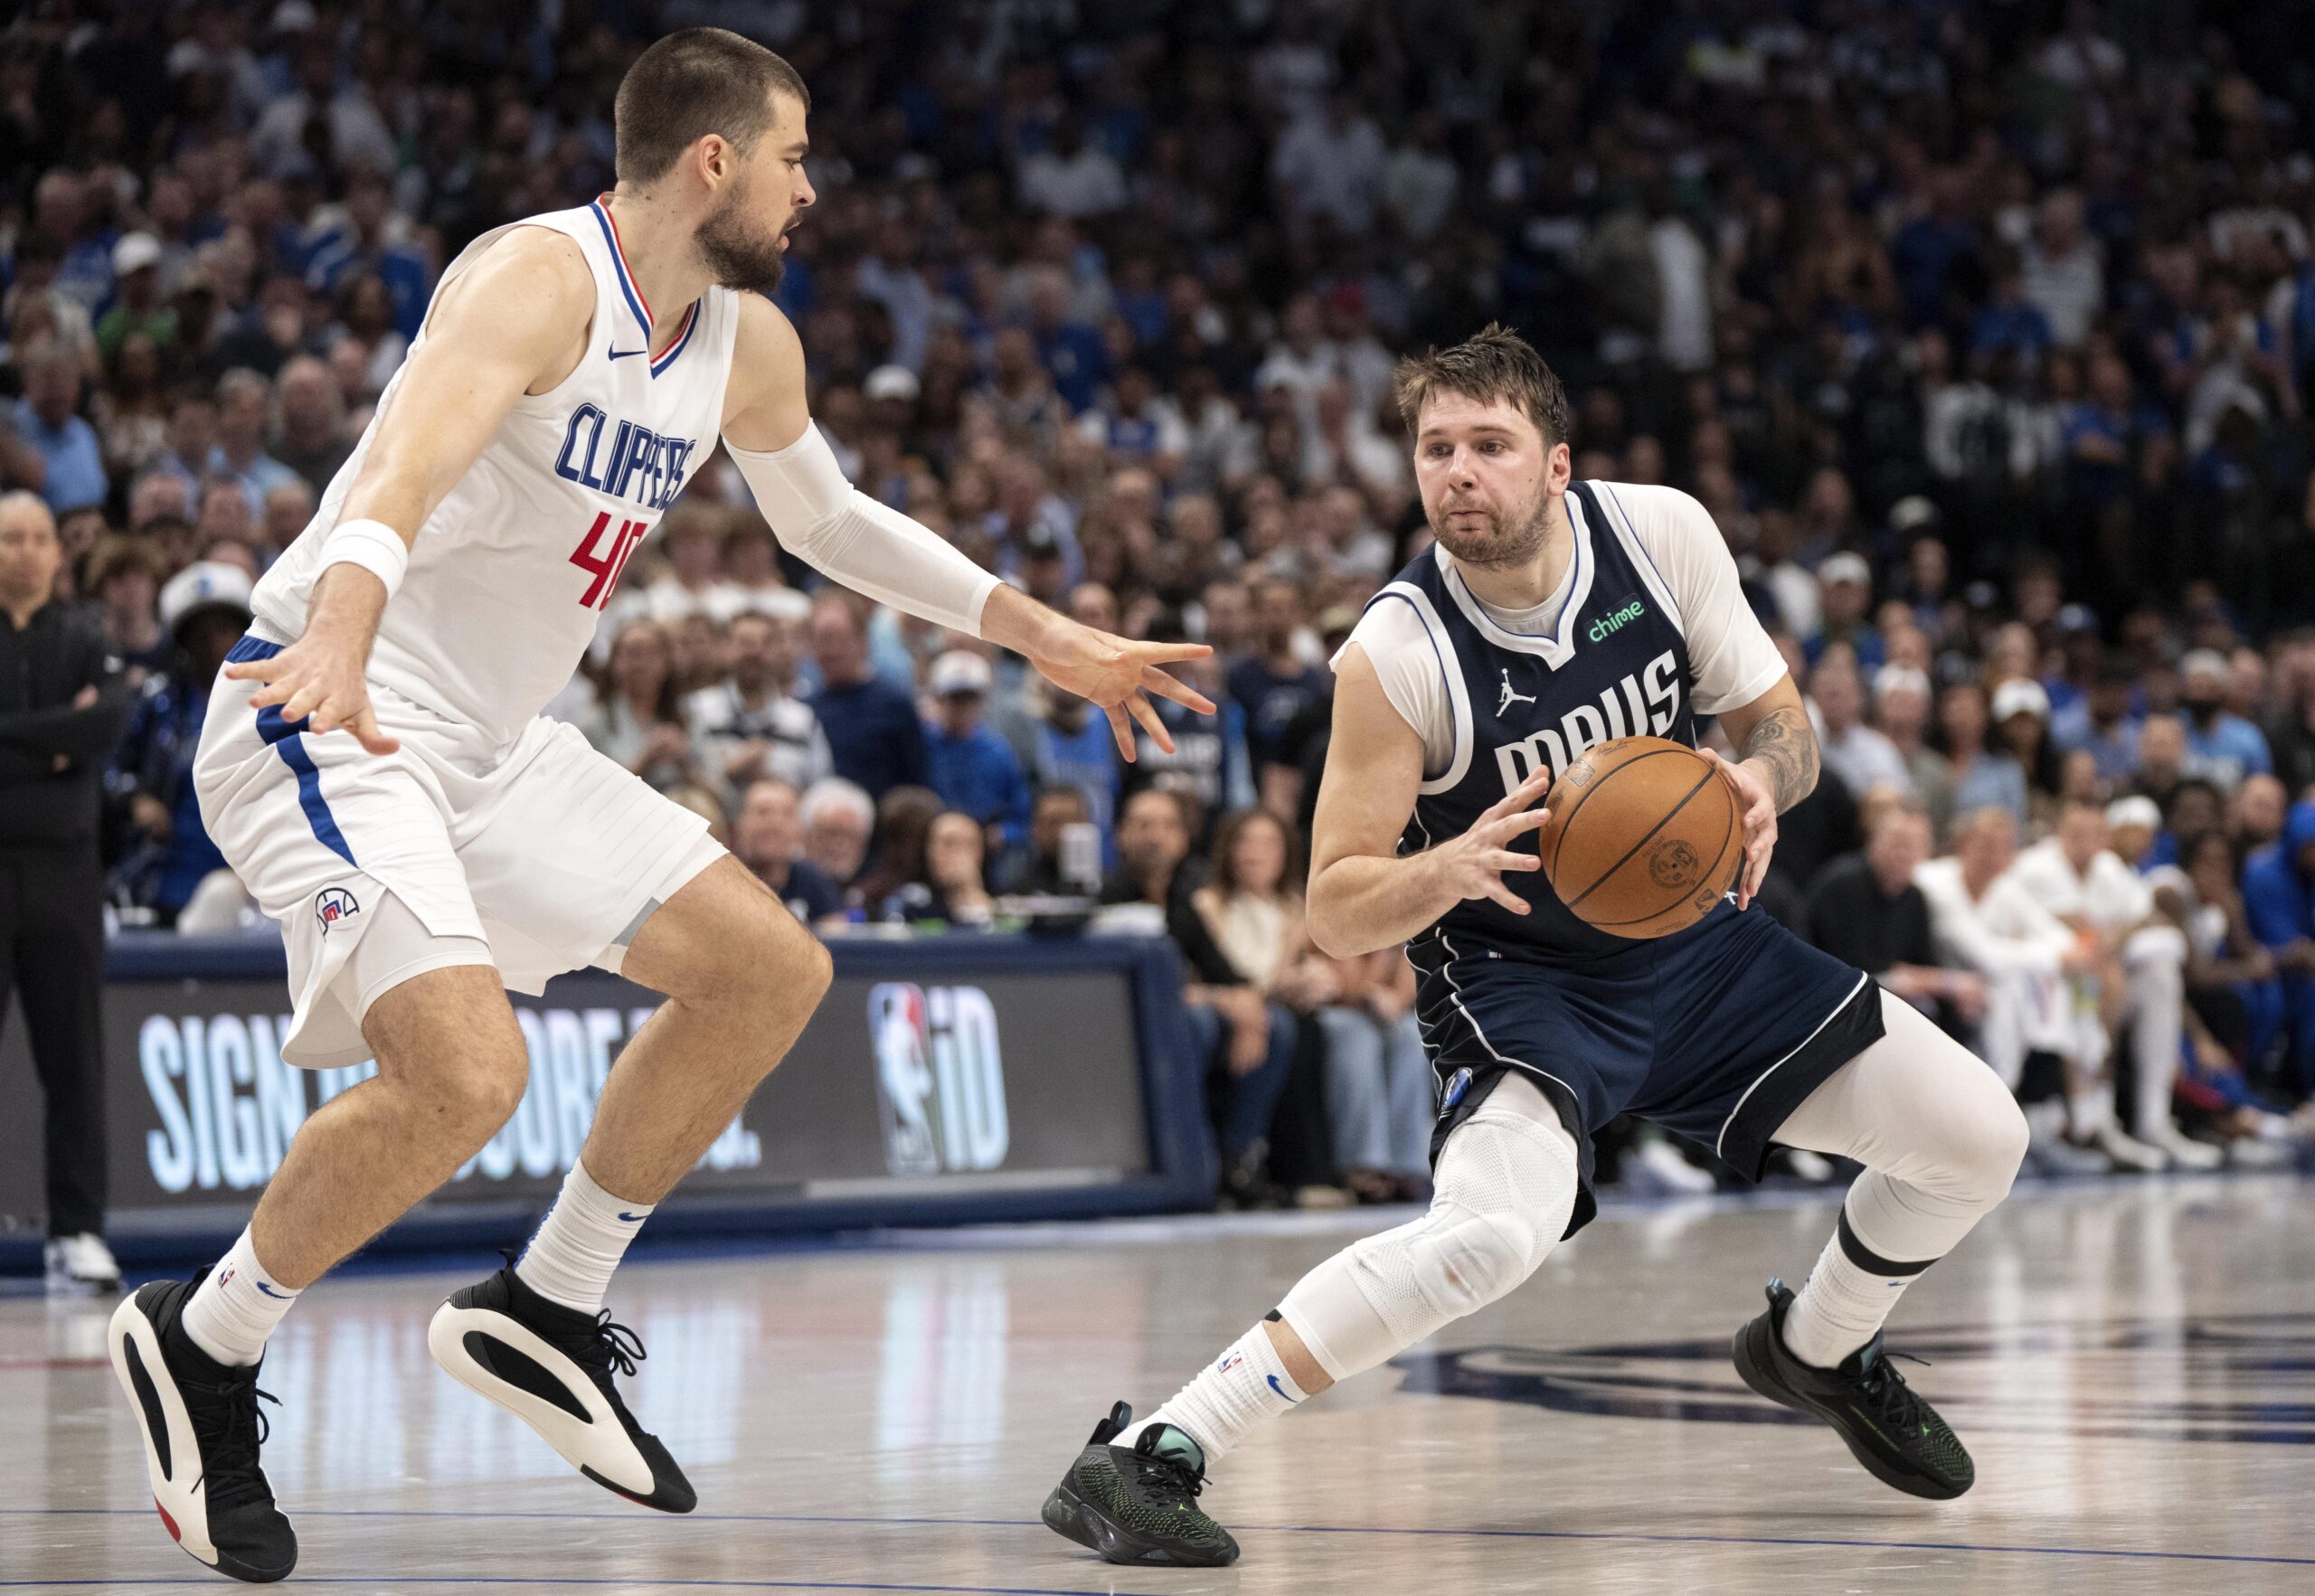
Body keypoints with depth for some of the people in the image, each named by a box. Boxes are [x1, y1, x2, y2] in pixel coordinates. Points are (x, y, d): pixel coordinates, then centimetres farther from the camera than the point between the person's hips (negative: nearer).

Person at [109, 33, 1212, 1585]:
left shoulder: (749, 346, 8)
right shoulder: (538, 278, -20)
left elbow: (828, 518, 28)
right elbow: (407, 460, -38)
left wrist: (1040, 634, 26)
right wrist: (343, 631, -58)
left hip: (493, 744, 10)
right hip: (326, 718, -9)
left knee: (771, 973, 7)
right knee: (465, 1072, -27)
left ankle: (544, 1311, 16)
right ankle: (203, 1345, -5)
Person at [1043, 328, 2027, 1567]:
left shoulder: (1663, 533, -14)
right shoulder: (1394, 654, -23)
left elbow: (1781, 722, 0)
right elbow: (1334, 915, -18)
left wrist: (1760, 782, -24)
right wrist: (1447, 870, -39)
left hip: (1691, 939, 6)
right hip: (1519, 977, -5)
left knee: (1981, 1140, 4)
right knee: (1495, 1231, -36)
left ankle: (1818, 1349, 35)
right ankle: (1141, 1459, -32)